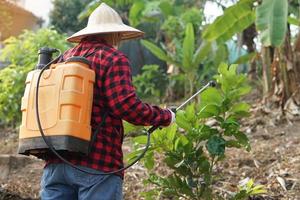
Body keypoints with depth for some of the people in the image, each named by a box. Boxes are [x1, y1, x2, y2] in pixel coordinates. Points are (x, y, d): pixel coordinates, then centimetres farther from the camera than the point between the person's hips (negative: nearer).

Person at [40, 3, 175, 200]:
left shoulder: (64, 58, 17)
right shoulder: (113, 58, -3)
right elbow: (127, 105, -14)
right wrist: (165, 116, -1)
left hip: (55, 163, 6)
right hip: (99, 163, -6)